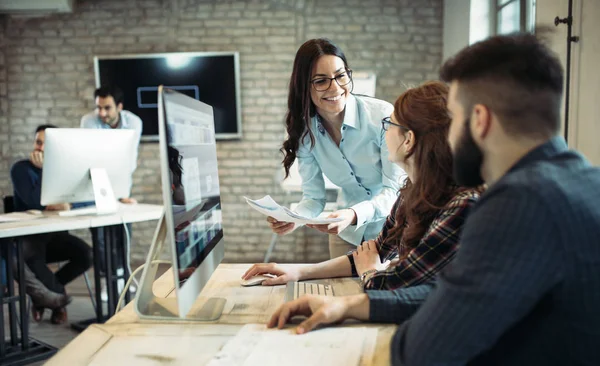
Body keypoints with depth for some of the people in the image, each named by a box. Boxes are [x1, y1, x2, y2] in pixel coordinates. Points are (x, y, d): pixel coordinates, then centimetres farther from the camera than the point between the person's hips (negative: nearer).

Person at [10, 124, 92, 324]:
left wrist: (68, 205, -27)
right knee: (31, 258, -36)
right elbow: (34, 202, -23)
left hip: (55, 234, 3)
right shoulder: (21, 169, -7)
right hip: (28, 235, -3)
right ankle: (59, 295, -6)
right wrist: (43, 169, -20)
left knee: (86, 254, -24)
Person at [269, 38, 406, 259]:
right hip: (347, 234, 4)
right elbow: (313, 197, -5)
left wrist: (353, 215, -41)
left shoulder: (383, 115, -23)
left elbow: (395, 190, -23)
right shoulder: (305, 131, -9)